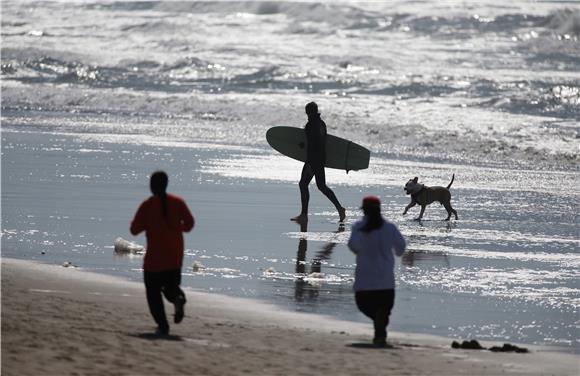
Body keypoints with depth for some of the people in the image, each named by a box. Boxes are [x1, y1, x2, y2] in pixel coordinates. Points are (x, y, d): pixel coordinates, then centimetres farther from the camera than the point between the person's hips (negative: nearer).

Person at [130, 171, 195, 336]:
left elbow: (134, 229, -6)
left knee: (153, 292, 8)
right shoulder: (178, 202, 0)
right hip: (175, 257, 3)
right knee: (171, 286, 19)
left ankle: (162, 325, -5)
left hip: (154, 257, -3)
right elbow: (189, 223, -4)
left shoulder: (147, 205, -8)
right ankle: (178, 297, -17)